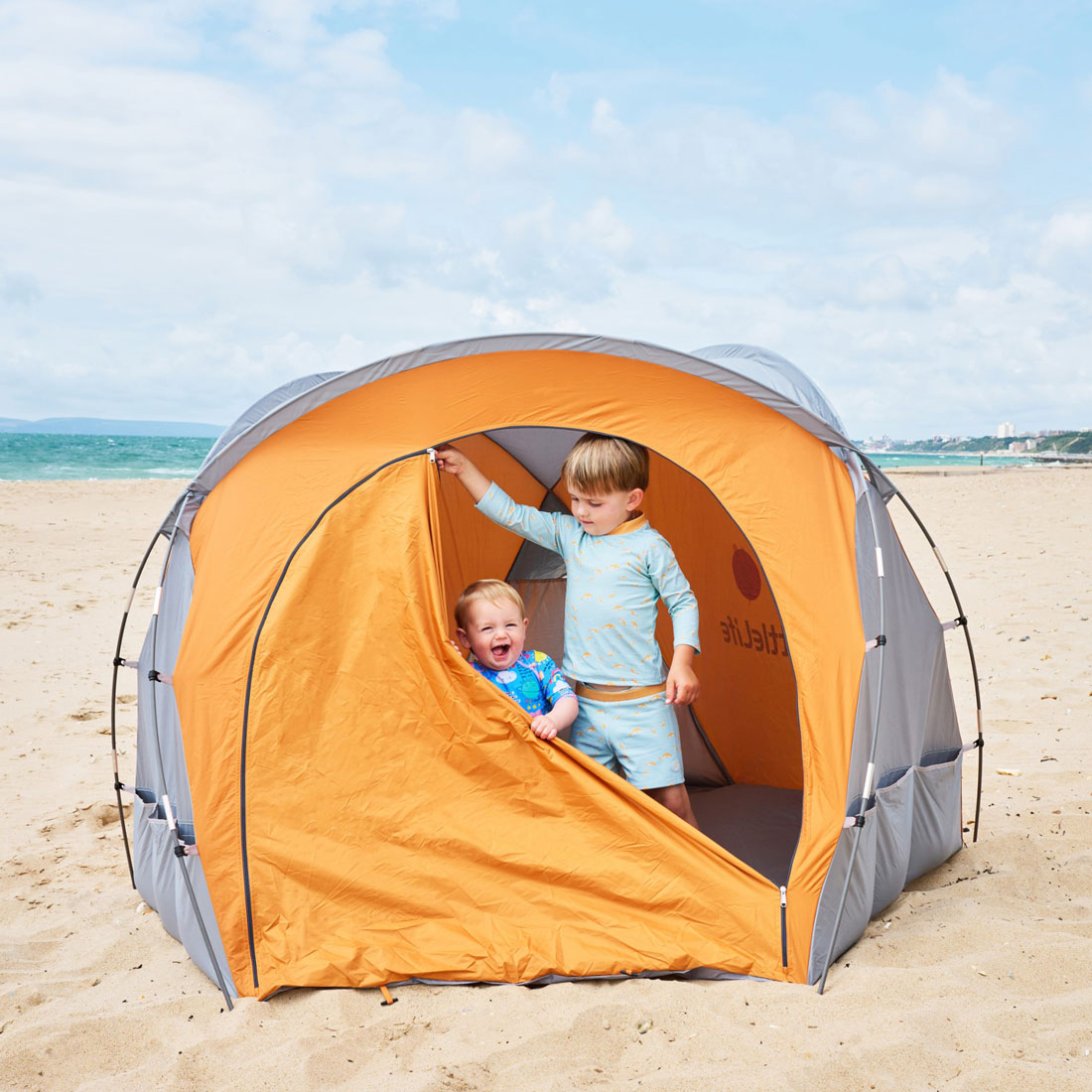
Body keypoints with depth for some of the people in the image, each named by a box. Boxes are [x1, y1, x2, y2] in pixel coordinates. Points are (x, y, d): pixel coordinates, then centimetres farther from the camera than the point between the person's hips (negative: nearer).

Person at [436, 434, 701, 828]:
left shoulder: (650, 547, -7)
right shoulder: (569, 534, 6)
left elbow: (684, 603, 0)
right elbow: (511, 514, 8)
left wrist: (682, 663, -11)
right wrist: (464, 467, 4)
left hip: (640, 702, -5)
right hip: (583, 701, 5)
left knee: (669, 797, -4)